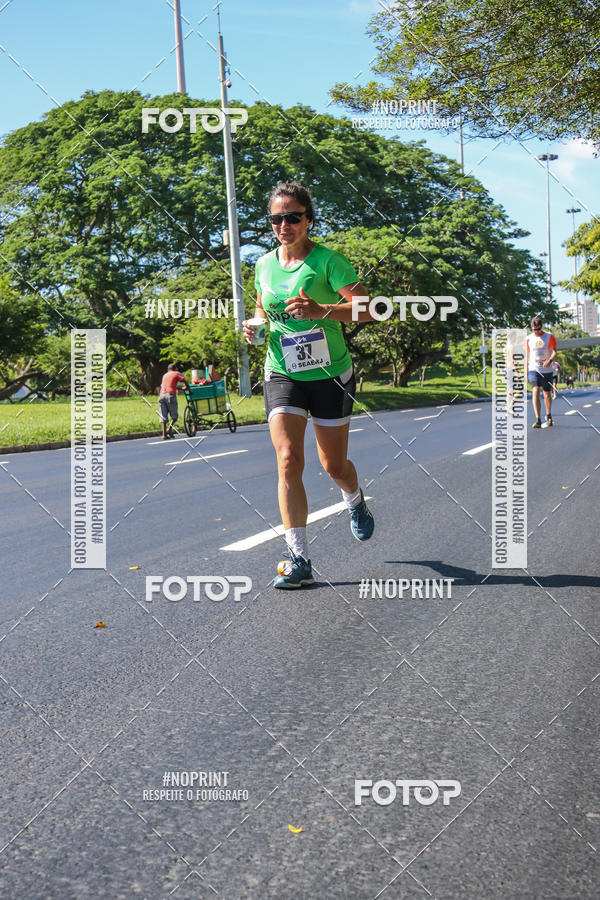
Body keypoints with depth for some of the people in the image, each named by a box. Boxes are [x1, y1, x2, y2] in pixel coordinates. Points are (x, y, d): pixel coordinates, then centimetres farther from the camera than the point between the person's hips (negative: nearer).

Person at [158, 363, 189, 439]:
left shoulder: (165, 375, 28)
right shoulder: (177, 374, 14)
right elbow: (184, 381, 1)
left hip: (161, 395, 4)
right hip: (170, 395, -4)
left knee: (163, 416, 3)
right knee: (174, 415, 6)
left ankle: (164, 434, -6)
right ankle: (169, 429, -14)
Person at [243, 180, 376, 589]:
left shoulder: (326, 259, -10)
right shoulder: (264, 265, 6)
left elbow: (368, 309, -18)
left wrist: (321, 310, -33)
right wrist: (255, 325, 2)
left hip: (330, 374, -3)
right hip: (282, 374, 3)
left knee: (334, 465, 9)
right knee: (288, 460, -14)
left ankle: (356, 501, 47)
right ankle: (299, 561, -12)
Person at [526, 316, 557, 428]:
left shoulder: (549, 336, -1)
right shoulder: (529, 339, 5)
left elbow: (554, 352, -7)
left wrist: (549, 360, -28)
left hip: (547, 370, 0)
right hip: (533, 369, 0)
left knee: (547, 394, 10)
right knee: (535, 391, -18)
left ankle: (549, 418, 32)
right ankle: (537, 420, -22)